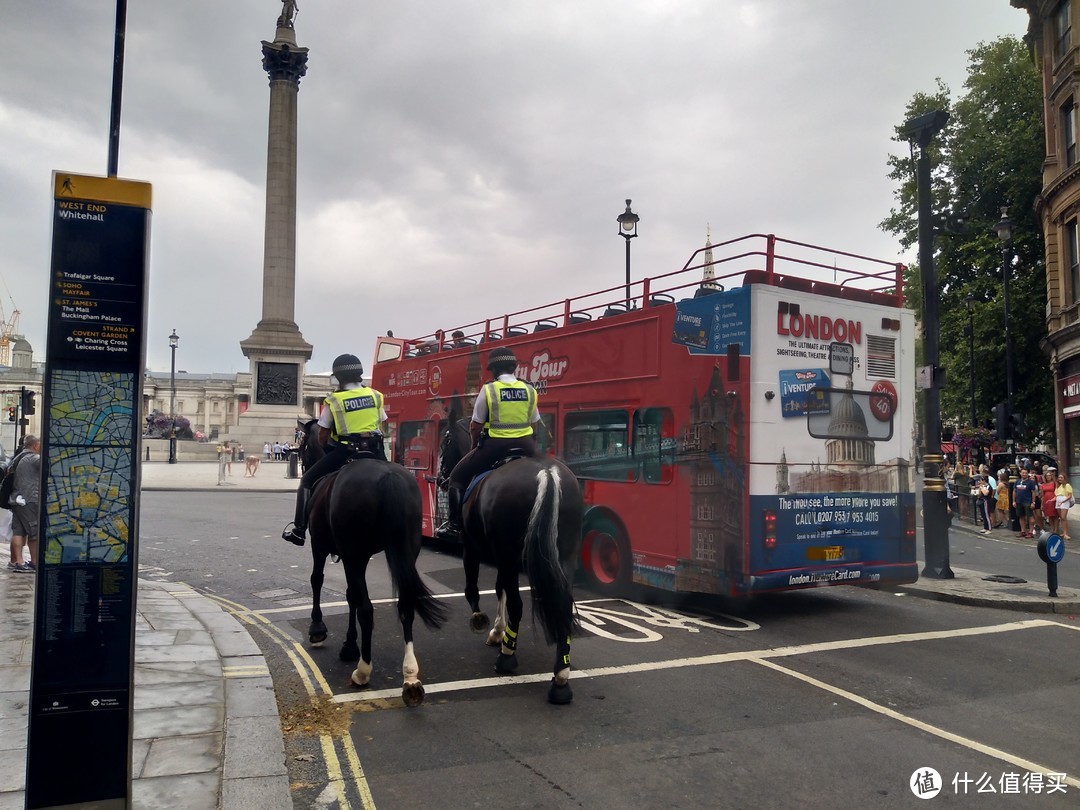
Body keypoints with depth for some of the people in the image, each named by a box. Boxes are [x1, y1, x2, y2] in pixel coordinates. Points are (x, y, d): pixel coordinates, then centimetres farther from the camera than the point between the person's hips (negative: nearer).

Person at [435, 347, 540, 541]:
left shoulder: (488, 390, -3)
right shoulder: (529, 390, 7)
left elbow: (475, 426, 1)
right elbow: (534, 424, 11)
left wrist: (475, 446, 19)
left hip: (495, 445, -3)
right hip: (525, 447, 3)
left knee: (458, 475, 13)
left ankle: (454, 524, 6)